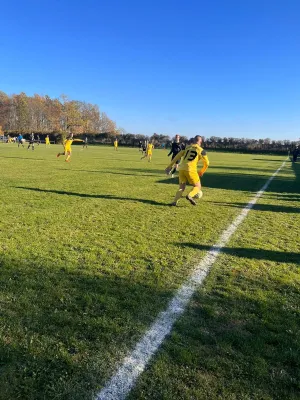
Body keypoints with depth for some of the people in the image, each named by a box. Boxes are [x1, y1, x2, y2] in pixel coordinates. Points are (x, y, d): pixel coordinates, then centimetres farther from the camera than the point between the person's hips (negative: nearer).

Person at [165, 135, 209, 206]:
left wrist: (170, 166, 21)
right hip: (190, 169, -4)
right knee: (198, 187, 8)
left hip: (181, 168, 4)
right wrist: (201, 172, 26)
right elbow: (206, 163, 12)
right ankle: (190, 196, -22)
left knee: (182, 187, 16)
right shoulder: (201, 150, 9)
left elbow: (177, 156, 17)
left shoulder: (187, 147, 20)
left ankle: (175, 201, -4)